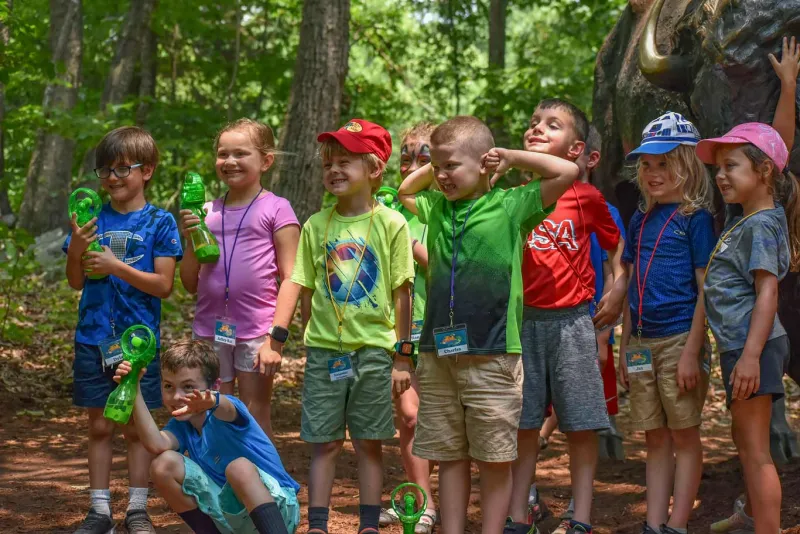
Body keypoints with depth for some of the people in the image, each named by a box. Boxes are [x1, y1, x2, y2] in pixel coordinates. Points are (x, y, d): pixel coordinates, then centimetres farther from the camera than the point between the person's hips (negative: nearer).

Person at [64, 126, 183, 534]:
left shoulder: (159, 222, -4)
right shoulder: (93, 220, 5)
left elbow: (163, 285, -10)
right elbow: (76, 282, 6)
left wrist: (115, 266, -20)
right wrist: (76, 249, -14)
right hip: (93, 339, 3)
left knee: (136, 427, 5)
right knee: (100, 426, 8)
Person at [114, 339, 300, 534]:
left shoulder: (225, 412, -15)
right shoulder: (180, 426, 1)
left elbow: (227, 409, -43)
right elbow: (157, 445, -23)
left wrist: (212, 401, -68)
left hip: (277, 505, -6)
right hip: (230, 515, 6)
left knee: (239, 467, -37)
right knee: (163, 465, -7)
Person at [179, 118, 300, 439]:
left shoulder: (276, 209, -1)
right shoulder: (206, 213, 12)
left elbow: (290, 279, -4)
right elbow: (190, 285, 15)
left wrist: (276, 336, -12)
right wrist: (191, 241, -1)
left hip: (255, 331, -4)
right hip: (209, 329, 4)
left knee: (255, 422, 1)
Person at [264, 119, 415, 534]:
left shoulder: (390, 224, -4)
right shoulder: (316, 226, 3)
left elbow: (402, 294, -3)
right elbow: (301, 289, 4)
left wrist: (403, 358, -3)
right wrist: (274, 338, -6)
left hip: (374, 350, -2)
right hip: (325, 349, 2)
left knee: (369, 443, 6)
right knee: (324, 443, 5)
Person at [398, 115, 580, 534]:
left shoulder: (510, 205, -2)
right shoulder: (437, 206, 13)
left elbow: (567, 172, -9)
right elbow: (404, 191, 34)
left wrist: (511, 157, -1)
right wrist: (431, 168, 17)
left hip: (492, 355, -5)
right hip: (438, 354, 5)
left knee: (495, 459, 2)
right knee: (449, 456, 10)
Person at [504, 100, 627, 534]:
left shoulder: (587, 197, -1)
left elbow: (617, 245, 11)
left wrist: (618, 290, 1)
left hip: (572, 320, -2)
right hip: (524, 320, 2)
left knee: (581, 425, 2)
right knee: (522, 424, 7)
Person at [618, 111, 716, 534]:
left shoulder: (696, 218, -6)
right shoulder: (641, 220, 13)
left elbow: (706, 289, -10)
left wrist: (692, 351, -15)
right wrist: (624, 347, 11)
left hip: (680, 340, -6)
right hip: (642, 343, 6)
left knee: (684, 436, 1)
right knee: (655, 439, 9)